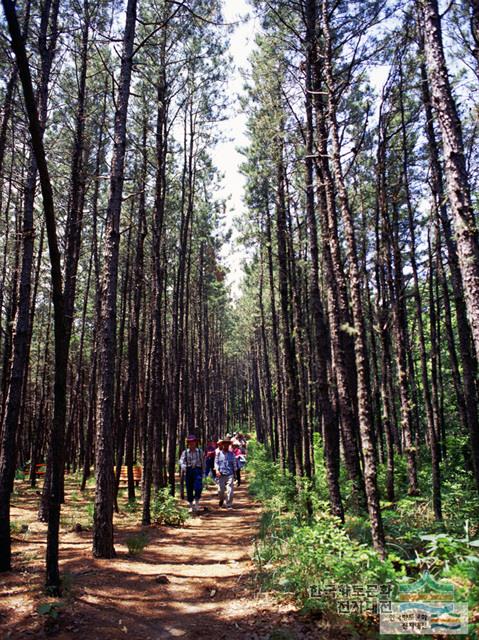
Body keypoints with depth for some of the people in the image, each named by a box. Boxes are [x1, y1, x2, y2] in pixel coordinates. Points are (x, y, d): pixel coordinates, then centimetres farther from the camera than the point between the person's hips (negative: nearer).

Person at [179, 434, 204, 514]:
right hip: (188, 471, 1)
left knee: (198, 486, -17)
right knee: (189, 489, 5)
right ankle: (191, 505, 20)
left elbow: (203, 462, 11)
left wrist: (203, 471, 11)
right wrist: (183, 466, -29)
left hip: (197, 470, -1)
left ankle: (197, 502, 2)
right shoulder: (185, 452, 5)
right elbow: (181, 460, -8)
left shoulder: (200, 451, 6)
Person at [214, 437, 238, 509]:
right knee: (220, 490, 1)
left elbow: (234, 463, 15)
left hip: (230, 474, 0)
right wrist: (217, 470, -11)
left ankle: (229, 505, 4)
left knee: (230, 490, -7)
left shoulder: (232, 454, 10)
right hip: (221, 475, 0)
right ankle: (221, 499, 32)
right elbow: (216, 462, 4)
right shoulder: (218, 453, 7)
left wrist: (235, 472, 14)